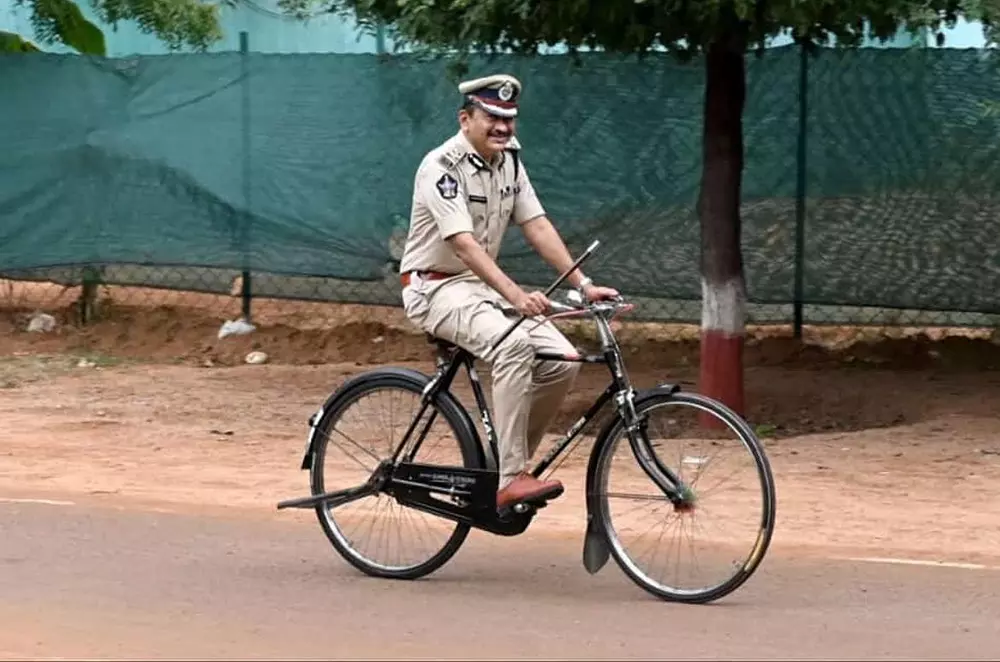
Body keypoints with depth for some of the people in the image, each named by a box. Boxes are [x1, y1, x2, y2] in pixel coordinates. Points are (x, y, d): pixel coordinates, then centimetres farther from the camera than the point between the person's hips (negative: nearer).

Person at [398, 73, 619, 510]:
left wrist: (584, 285, -10)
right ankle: (508, 481, -34)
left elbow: (538, 228, 2)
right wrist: (516, 296, -42)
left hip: (482, 285, 8)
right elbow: (464, 244, -30)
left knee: (562, 361, -11)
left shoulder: (509, 160, 5)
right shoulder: (442, 167, -19)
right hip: (436, 288, -8)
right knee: (514, 345, -34)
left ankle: (505, 465, 5)